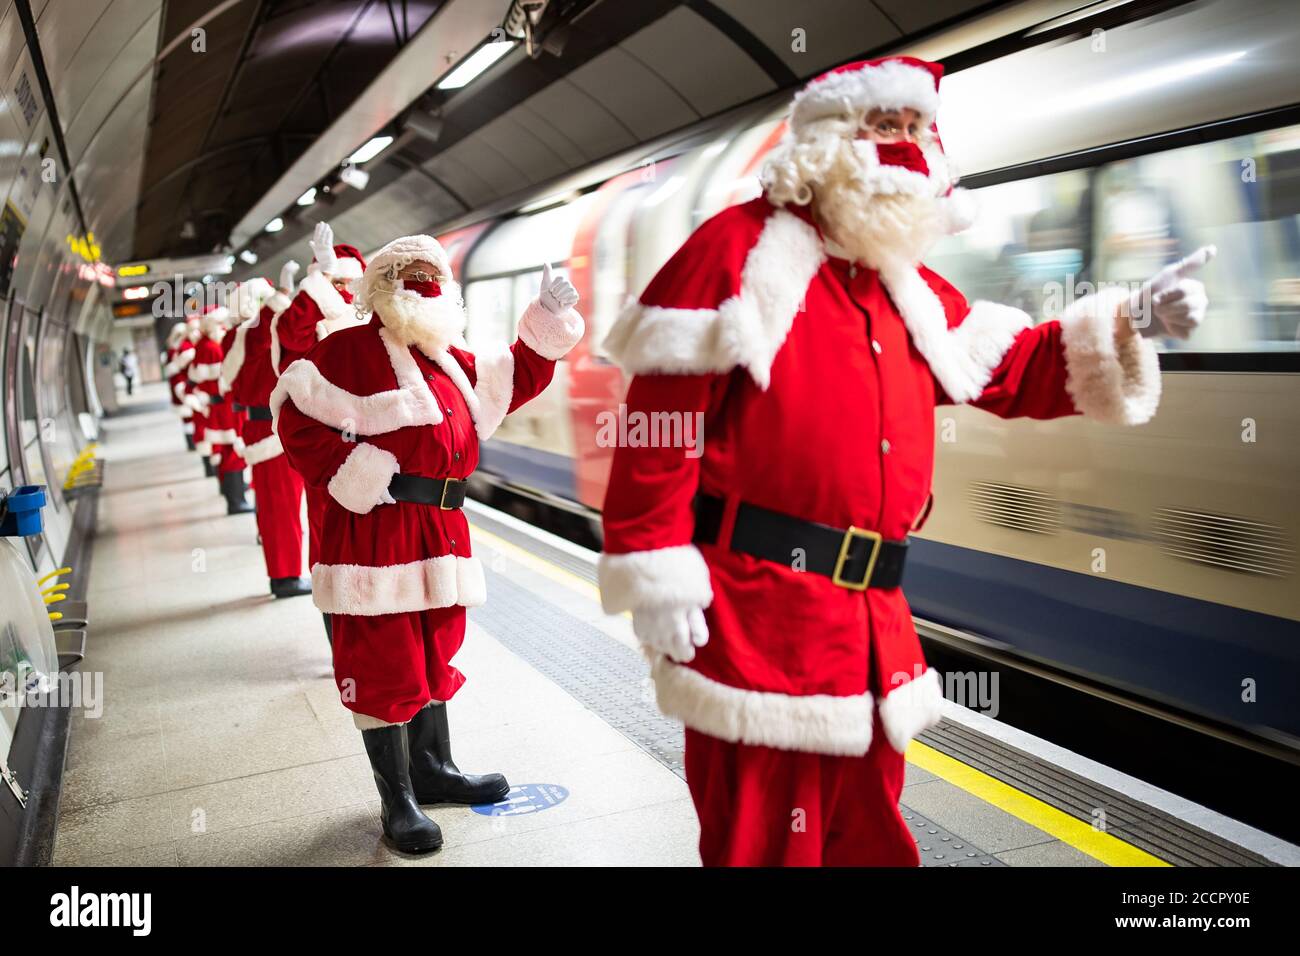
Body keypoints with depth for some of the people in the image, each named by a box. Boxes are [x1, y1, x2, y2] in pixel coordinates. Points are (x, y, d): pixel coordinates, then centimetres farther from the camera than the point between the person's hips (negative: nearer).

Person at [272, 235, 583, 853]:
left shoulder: (455, 362, 16)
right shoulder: (351, 350, -7)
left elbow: (518, 377, 22)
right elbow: (298, 417, -13)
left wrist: (547, 321, 10)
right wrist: (350, 473, -19)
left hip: (441, 532, 8)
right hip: (376, 531, -8)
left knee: (433, 656, 18)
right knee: (383, 667, 0)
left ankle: (433, 770, 34)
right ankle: (397, 800, 12)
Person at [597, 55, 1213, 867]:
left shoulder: (910, 288, 16)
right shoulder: (744, 249, -7)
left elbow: (1018, 371, 19)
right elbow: (661, 413, -14)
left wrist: (1131, 323, 2)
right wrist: (658, 577, -18)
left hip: (871, 624, 8)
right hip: (757, 615, -8)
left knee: (867, 836, 20)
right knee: (762, 842, 3)